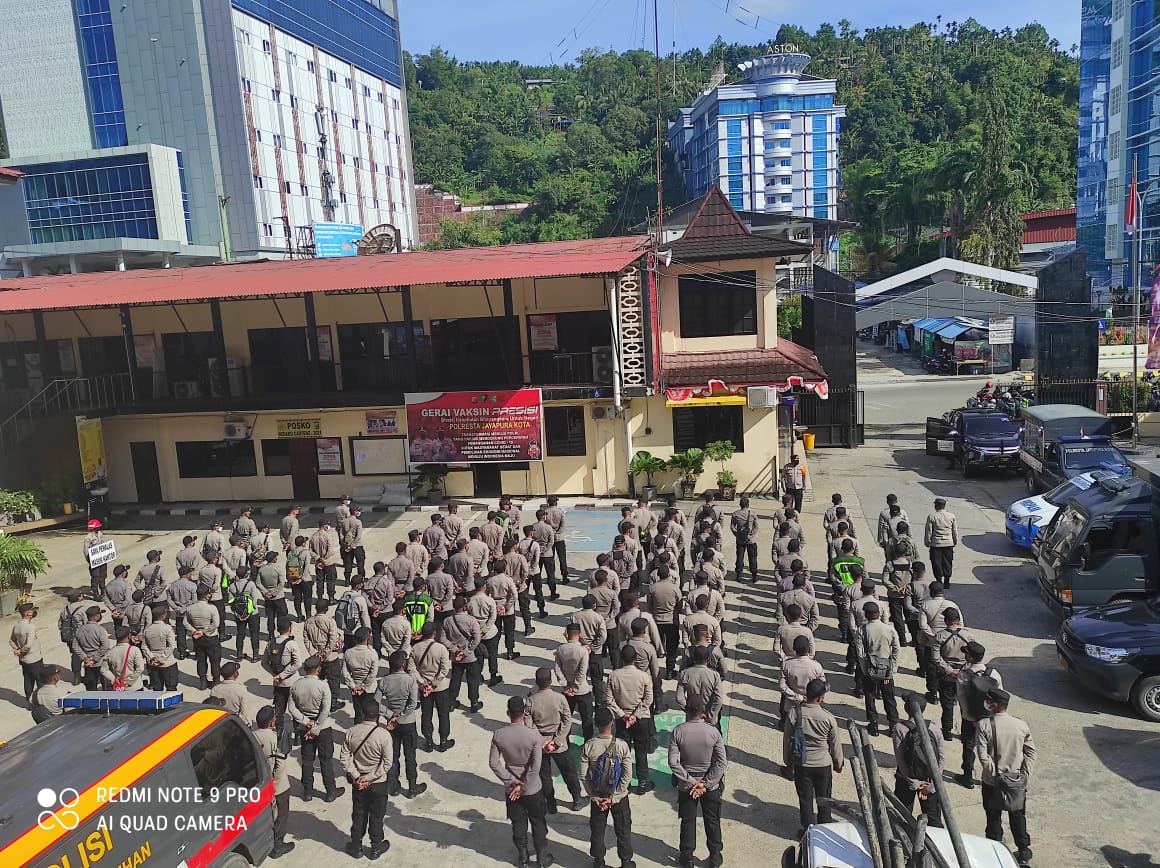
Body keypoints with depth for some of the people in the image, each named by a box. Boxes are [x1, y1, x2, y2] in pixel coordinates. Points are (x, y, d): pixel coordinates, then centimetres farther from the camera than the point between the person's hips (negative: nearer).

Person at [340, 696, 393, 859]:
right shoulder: (384, 734, -24)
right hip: (378, 783, -2)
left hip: (358, 782, 2)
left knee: (358, 815, 21)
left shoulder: (351, 732, -15)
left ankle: (356, 847, 35)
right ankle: (376, 848, 31)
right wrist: (370, 777, -11)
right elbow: (387, 763, -19)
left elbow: (344, 757, -9)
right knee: (376, 816, 16)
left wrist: (356, 776, -6)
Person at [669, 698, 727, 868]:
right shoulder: (713, 731, -14)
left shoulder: (678, 732, -15)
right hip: (711, 783, 0)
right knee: (712, 820, 18)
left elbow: (673, 762, -17)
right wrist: (706, 783, -14)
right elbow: (722, 761, -16)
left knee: (688, 821, 16)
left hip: (686, 784, 0)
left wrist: (691, 782, -13)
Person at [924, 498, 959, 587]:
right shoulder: (951, 516, 0)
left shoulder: (931, 516, -10)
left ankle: (939, 581, 6)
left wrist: (927, 542, 6)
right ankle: (946, 582, 15)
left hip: (936, 543, -3)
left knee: (936, 562, 5)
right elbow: (955, 531, 7)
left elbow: (928, 531, -6)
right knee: (947, 562, 11)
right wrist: (955, 542, 19)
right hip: (949, 543, 3)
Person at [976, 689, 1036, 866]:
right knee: (1018, 817, 21)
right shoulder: (1021, 725, -9)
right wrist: (1025, 778, 0)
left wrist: (994, 773, -10)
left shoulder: (984, 725, -20)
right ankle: (1024, 853, 33)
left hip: (992, 782, -3)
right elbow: (1030, 752, -5)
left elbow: (983, 755, -23)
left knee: (994, 818, 14)